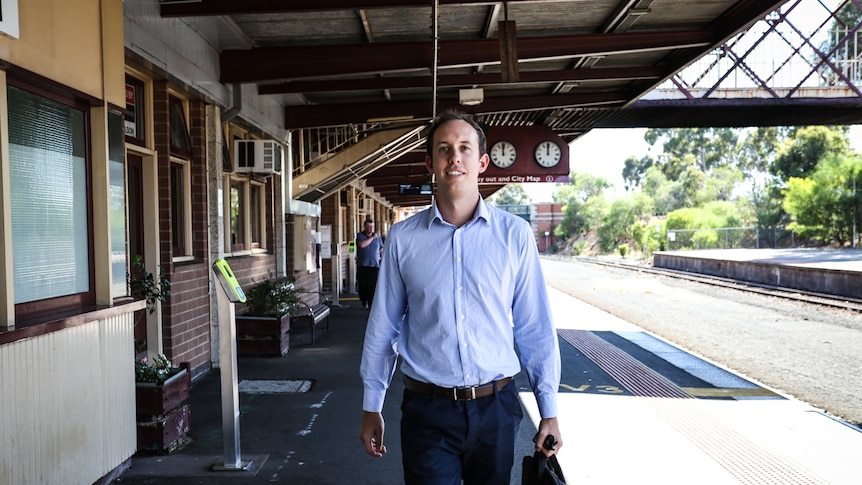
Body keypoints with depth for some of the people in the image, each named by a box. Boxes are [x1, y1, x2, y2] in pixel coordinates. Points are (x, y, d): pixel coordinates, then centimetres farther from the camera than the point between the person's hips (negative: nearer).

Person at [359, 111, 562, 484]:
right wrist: (371, 408, 8)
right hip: (427, 411, -1)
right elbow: (383, 327, 4)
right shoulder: (403, 237, -2)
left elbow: (536, 328, 0)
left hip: (495, 408, 1)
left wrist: (549, 411, 1)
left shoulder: (515, 234, -3)